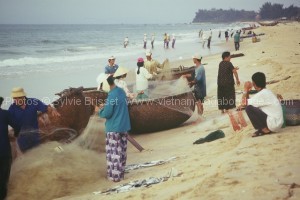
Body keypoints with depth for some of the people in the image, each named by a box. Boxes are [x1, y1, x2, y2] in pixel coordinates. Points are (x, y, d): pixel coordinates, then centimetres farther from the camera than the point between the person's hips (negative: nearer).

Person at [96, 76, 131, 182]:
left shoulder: (112, 95, -20)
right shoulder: (122, 91, 6)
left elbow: (107, 114, -18)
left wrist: (99, 111, 1)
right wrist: (105, 106, 16)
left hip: (113, 128, -8)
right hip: (124, 126, 8)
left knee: (113, 152, 2)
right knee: (122, 151, 14)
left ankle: (114, 175, 8)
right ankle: (121, 173, 24)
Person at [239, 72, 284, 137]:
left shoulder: (262, 94, -17)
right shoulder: (267, 92, 12)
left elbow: (244, 103, -17)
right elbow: (249, 102, 18)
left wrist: (245, 90, -5)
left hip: (273, 124, -9)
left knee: (249, 108, -13)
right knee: (253, 107, 18)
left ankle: (264, 129, -4)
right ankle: (265, 128, 10)